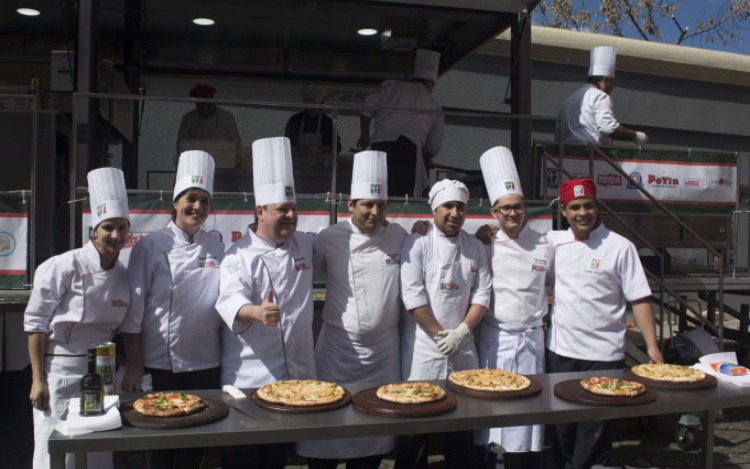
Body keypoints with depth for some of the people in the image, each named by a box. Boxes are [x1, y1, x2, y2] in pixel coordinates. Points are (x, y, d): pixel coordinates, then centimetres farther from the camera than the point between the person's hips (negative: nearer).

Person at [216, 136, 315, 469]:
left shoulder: (307, 245, 8)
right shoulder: (240, 255, -9)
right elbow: (230, 299, -24)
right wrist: (258, 313, -47)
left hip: (298, 372, 5)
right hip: (250, 376, -5)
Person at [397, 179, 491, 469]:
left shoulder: (476, 248, 7)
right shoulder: (417, 243, -7)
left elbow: (482, 294, 4)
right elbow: (412, 295, -12)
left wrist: (461, 331, -8)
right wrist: (440, 334, -11)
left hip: (463, 346, 4)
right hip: (424, 345, -4)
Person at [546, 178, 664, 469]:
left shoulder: (620, 247, -5)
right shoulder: (554, 242, 4)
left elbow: (639, 300, -6)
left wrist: (652, 347, -12)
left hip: (603, 355, -3)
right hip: (559, 351, 4)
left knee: (594, 429, 3)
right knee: (563, 428, 13)